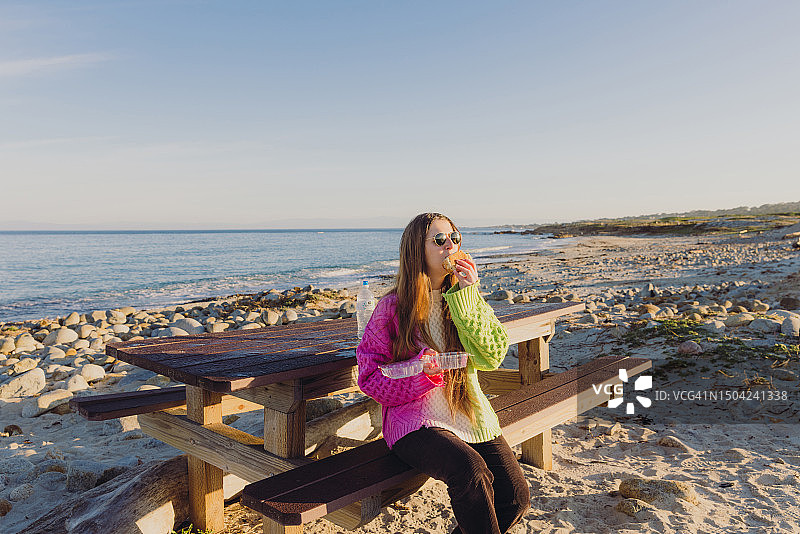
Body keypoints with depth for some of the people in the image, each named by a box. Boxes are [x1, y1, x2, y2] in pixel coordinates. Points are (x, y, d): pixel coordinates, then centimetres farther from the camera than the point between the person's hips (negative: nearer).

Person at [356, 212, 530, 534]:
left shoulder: (467, 300, 8)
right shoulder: (393, 307, -4)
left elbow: (492, 357, -6)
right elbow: (370, 377, -3)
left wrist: (469, 297, -13)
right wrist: (419, 372, -20)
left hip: (469, 414, 5)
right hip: (416, 420, -4)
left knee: (516, 496, -10)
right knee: (471, 472, -31)